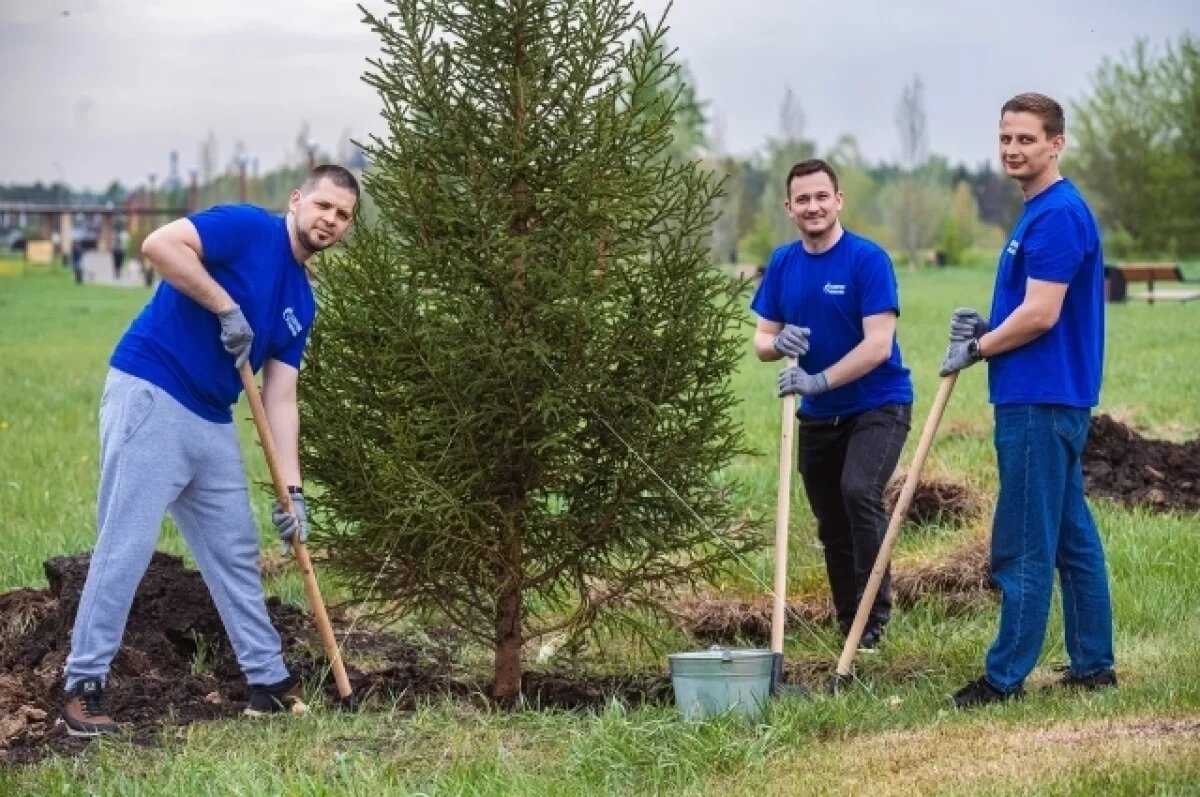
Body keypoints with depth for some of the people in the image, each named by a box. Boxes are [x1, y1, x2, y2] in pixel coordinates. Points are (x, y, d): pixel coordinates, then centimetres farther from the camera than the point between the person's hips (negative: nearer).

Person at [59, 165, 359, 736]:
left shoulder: (301, 304, 15)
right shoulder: (247, 228, -7)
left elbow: (280, 400, 13)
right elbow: (159, 244, -23)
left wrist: (292, 490, 4)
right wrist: (228, 308, -19)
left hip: (213, 424, 9)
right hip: (148, 396, -9)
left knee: (236, 554, 13)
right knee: (126, 545, -11)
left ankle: (270, 682, 23)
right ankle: (82, 686, -6)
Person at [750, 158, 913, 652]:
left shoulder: (868, 259, -15)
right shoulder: (782, 264, 3)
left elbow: (878, 344, -21)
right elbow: (761, 341, 6)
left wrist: (819, 380, -28)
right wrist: (779, 342, -17)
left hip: (877, 404, -6)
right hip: (817, 414, 6)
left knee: (859, 491, -28)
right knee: (832, 527, 11)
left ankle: (875, 615, -17)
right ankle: (848, 626, 24)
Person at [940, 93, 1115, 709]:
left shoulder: (1058, 215, -16)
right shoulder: (1042, 213, 17)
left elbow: (1040, 315, -21)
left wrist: (978, 348, -7)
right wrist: (987, 328, 9)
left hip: (1039, 402, -11)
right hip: (1054, 398, 11)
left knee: (1023, 547, -5)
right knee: (1072, 540, 12)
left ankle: (1007, 676, -1)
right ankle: (1093, 665, 17)